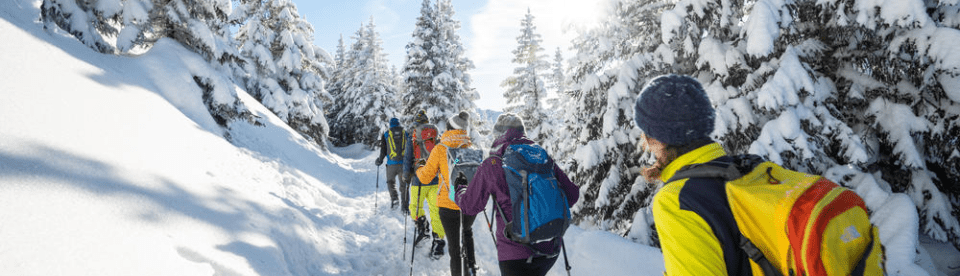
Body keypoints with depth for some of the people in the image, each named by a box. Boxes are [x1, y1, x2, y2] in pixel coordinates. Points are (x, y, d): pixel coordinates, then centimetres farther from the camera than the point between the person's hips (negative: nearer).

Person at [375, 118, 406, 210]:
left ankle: (394, 198, -7)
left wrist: (380, 160, 16)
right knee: (403, 184, 8)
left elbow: (383, 150, 3)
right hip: (403, 163, 1)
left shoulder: (386, 134, 4)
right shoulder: (405, 133, 7)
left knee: (391, 182, 15)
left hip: (392, 163, -1)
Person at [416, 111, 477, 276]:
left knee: (454, 245, 12)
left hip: (449, 205, -3)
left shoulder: (440, 149, -12)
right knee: (467, 231, 32)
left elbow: (425, 177, -7)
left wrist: (419, 170, 15)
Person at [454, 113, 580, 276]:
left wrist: (458, 190, 25)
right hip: (551, 248, 5)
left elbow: (470, 206, 3)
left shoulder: (492, 164, -6)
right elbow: (572, 194, 6)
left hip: (516, 252, -4)